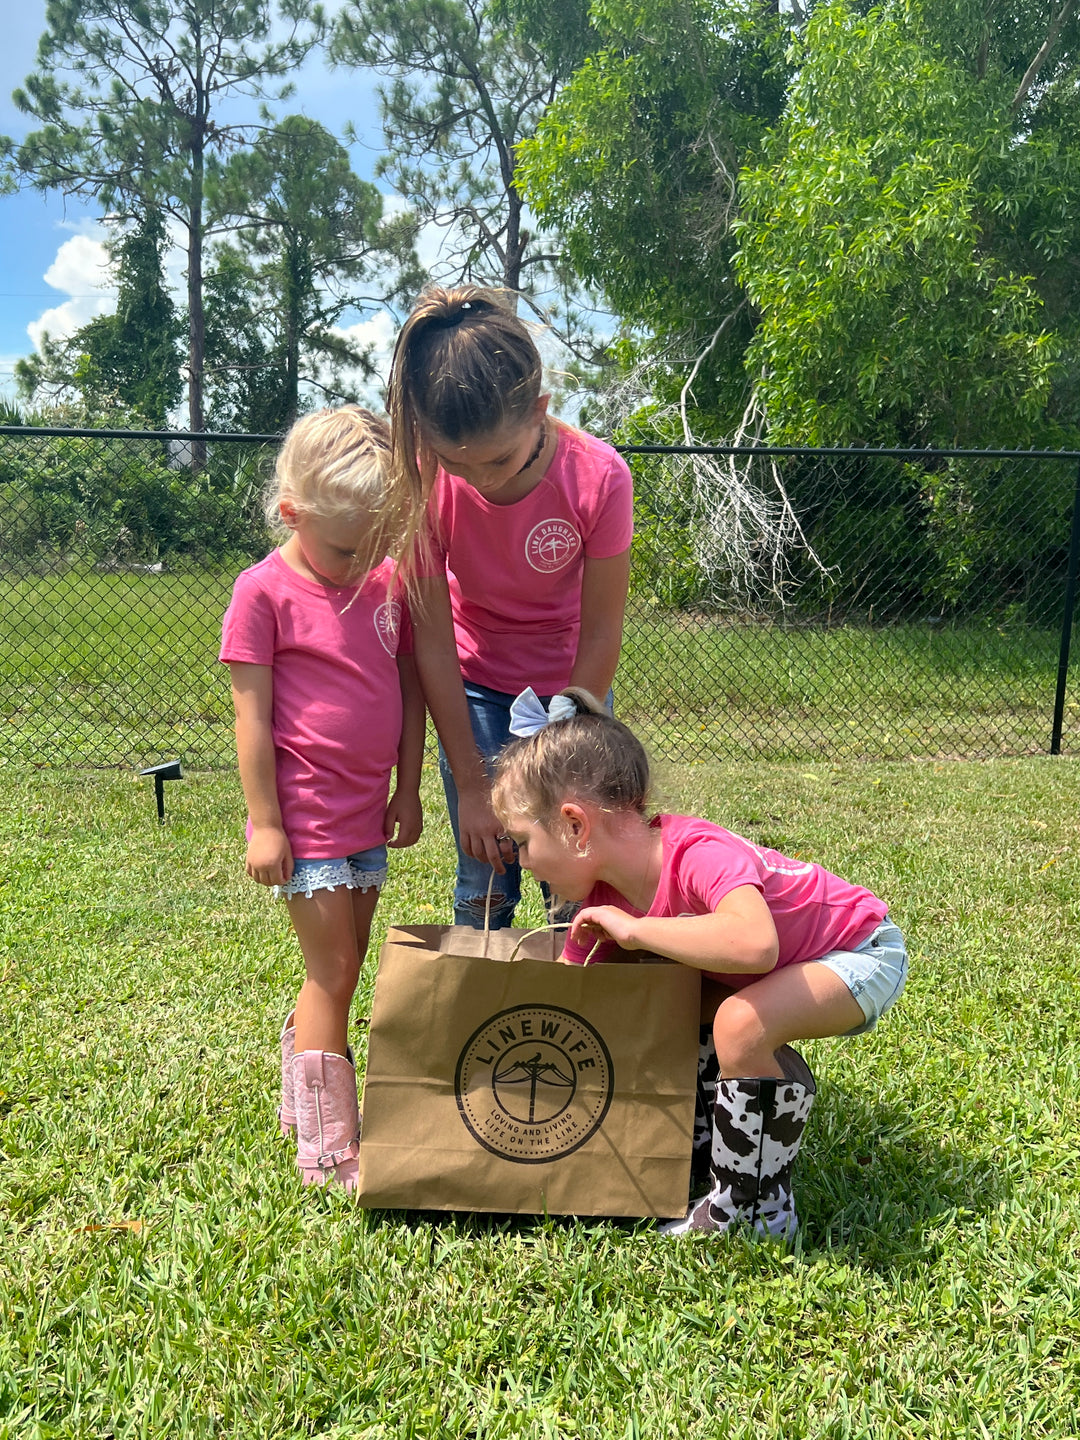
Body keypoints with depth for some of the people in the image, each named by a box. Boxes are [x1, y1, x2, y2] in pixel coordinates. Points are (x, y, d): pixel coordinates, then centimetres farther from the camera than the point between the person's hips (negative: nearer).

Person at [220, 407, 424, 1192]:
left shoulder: (388, 582, 5)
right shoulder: (265, 591, -11)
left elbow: (410, 687, 10)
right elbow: (252, 715, -11)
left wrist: (408, 789, 9)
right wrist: (264, 823, -11)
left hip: (367, 815, 6)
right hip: (307, 819, -6)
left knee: (339, 969, 16)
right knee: (334, 973, 0)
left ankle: (305, 1097, 37)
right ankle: (328, 1153, 15)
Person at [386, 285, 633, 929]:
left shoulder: (597, 476, -26)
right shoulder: (424, 480, -23)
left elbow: (599, 637, -18)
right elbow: (431, 635, -17)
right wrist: (471, 785, -17)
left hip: (573, 687, 0)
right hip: (473, 687, 1)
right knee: (485, 884, -2)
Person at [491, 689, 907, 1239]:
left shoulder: (701, 855, -37)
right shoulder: (603, 896, -11)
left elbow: (753, 944, -55)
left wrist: (632, 928, -42)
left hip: (864, 952, -8)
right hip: (795, 954, 8)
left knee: (741, 1022, -32)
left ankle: (756, 1208, -9)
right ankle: (702, 1136, 19)